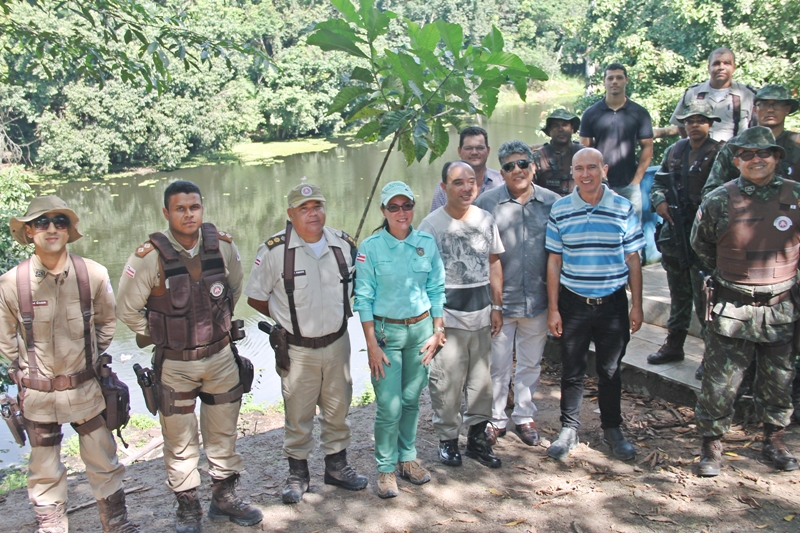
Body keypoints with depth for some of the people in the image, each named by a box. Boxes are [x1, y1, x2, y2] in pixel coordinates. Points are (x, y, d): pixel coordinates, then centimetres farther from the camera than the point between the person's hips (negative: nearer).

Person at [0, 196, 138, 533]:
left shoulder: (93, 274, -9)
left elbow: (107, 321, 8)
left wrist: (91, 359, 6)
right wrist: (28, 367, 5)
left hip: (86, 388, 1)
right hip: (37, 394, -1)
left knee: (103, 461, 12)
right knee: (45, 470, 13)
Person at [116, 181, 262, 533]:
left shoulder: (222, 245, -7)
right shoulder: (149, 257, -17)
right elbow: (127, 311, -6)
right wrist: (161, 336, 1)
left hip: (220, 355, 3)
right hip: (174, 363, -3)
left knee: (224, 433, 15)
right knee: (180, 441, 9)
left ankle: (224, 498, 32)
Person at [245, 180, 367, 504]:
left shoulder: (344, 244, -2)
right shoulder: (274, 250, -14)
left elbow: (355, 285, 15)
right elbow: (255, 298, -4)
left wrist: (337, 314, 6)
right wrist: (288, 319, -1)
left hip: (337, 343, 4)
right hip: (298, 350, -3)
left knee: (337, 410, 16)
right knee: (298, 416, 9)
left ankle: (336, 466, 35)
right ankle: (297, 474, 28)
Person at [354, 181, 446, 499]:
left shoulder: (427, 243, 1)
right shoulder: (370, 247, -7)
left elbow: (437, 290, 7)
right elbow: (363, 298, -7)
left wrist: (437, 332, 2)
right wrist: (372, 345, -10)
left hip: (421, 328, 3)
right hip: (386, 330, -3)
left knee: (411, 400, 13)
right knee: (389, 407, -2)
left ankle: (408, 458, 30)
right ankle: (386, 469, 16)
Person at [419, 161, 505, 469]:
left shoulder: (486, 220, 8)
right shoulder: (432, 224, -7)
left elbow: (494, 263, 15)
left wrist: (497, 307, 13)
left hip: (481, 315, 5)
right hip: (448, 316, -4)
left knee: (481, 379, 11)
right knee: (447, 381, -1)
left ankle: (477, 438, 26)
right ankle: (447, 439, 17)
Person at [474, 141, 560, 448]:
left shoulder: (552, 202, 0)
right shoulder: (487, 203, -5)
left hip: (537, 299, 2)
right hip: (499, 299, -2)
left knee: (530, 363, 16)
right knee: (498, 365, 8)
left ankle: (524, 417, 33)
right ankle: (495, 419, 26)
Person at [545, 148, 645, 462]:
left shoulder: (623, 209, -2)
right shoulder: (560, 210, -2)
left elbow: (633, 260, 2)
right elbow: (554, 262, 1)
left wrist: (636, 305, 1)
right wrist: (553, 308, -1)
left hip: (612, 303, 0)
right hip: (573, 303, 0)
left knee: (610, 370, 12)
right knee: (571, 370, 8)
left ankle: (612, 429, 29)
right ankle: (569, 429, 24)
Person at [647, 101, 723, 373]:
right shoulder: (674, 151, 13)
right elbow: (658, 181, 20)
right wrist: (658, 200, 1)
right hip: (674, 232, 6)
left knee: (704, 296, -5)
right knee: (678, 293, 16)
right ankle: (674, 344, 27)